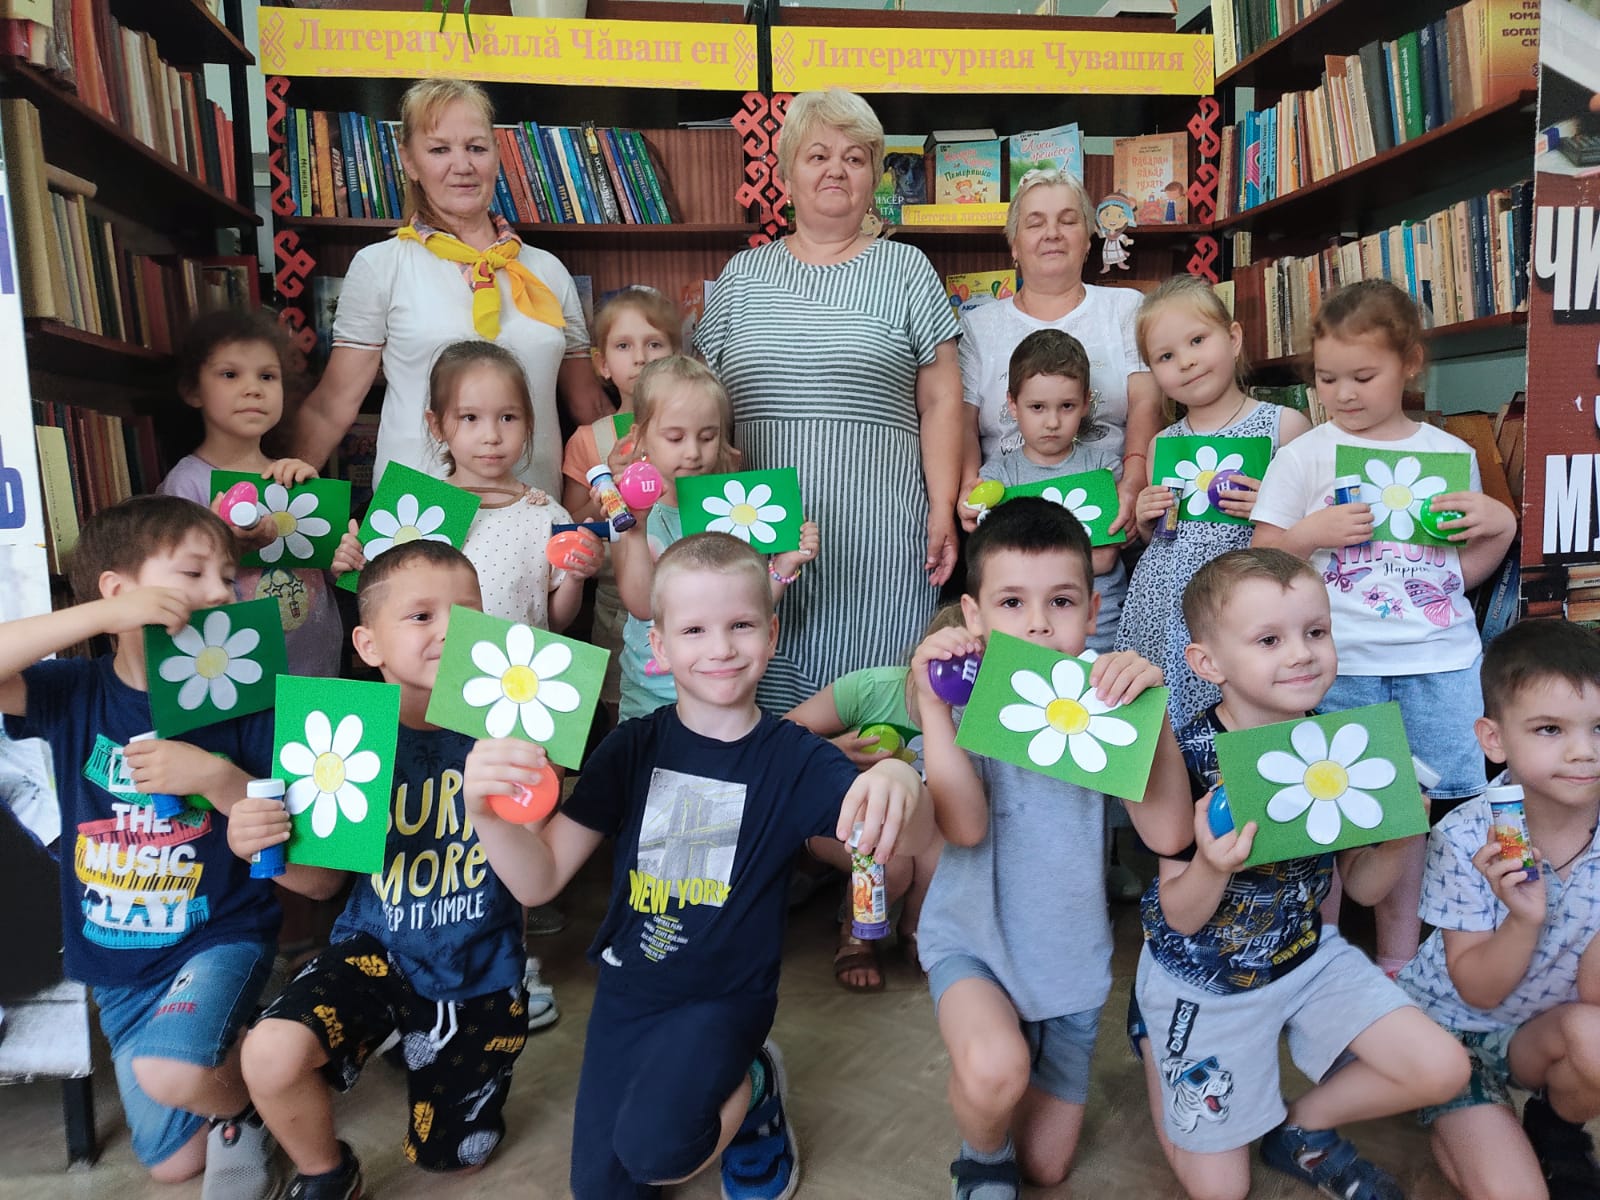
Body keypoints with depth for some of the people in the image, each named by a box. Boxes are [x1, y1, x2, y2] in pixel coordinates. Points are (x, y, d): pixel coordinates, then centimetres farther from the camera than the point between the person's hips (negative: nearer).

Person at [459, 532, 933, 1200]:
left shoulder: (794, 757, -13)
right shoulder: (633, 748, -8)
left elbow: (909, 840, -26)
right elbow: (540, 881, -10)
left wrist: (898, 781, -51)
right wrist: (486, 811, -32)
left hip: (725, 998, -3)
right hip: (625, 990, 3)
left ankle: (750, 1091, 7)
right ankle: (706, 1087, 29)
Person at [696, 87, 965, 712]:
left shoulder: (907, 270, 8)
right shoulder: (741, 275, 14)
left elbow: (940, 401, 5)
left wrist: (944, 509, -4)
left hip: (878, 543, -2)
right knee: (765, 698, 5)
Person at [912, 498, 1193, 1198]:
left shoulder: (1103, 703, -13)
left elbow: (1169, 834, -24)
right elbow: (964, 826, -31)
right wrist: (930, 701, -35)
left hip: (1071, 958, 3)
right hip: (973, 941, -2)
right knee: (995, 1069, -35)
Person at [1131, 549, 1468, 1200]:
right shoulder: (1189, 758, -26)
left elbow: (1362, 887, 0)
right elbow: (1180, 917, -20)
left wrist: (1398, 837, -20)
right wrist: (1213, 865, -41)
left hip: (1306, 953, 5)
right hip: (1204, 980, -4)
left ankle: (1303, 1127, 20)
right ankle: (1154, 1047, 35)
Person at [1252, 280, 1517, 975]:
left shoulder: (1452, 454, 10)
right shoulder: (1303, 457, 1)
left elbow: (1463, 572, 16)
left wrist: (1501, 524, -1)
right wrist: (1313, 534, -16)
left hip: (1442, 662, 2)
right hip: (1343, 667, -2)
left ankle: (1399, 957, 23)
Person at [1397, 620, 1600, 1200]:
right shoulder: (1466, 839, -24)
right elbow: (1478, 991, -18)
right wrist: (1524, 918, -36)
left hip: (1543, 1033, 3)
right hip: (1453, 1026, -3)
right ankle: (1459, 1135, 16)